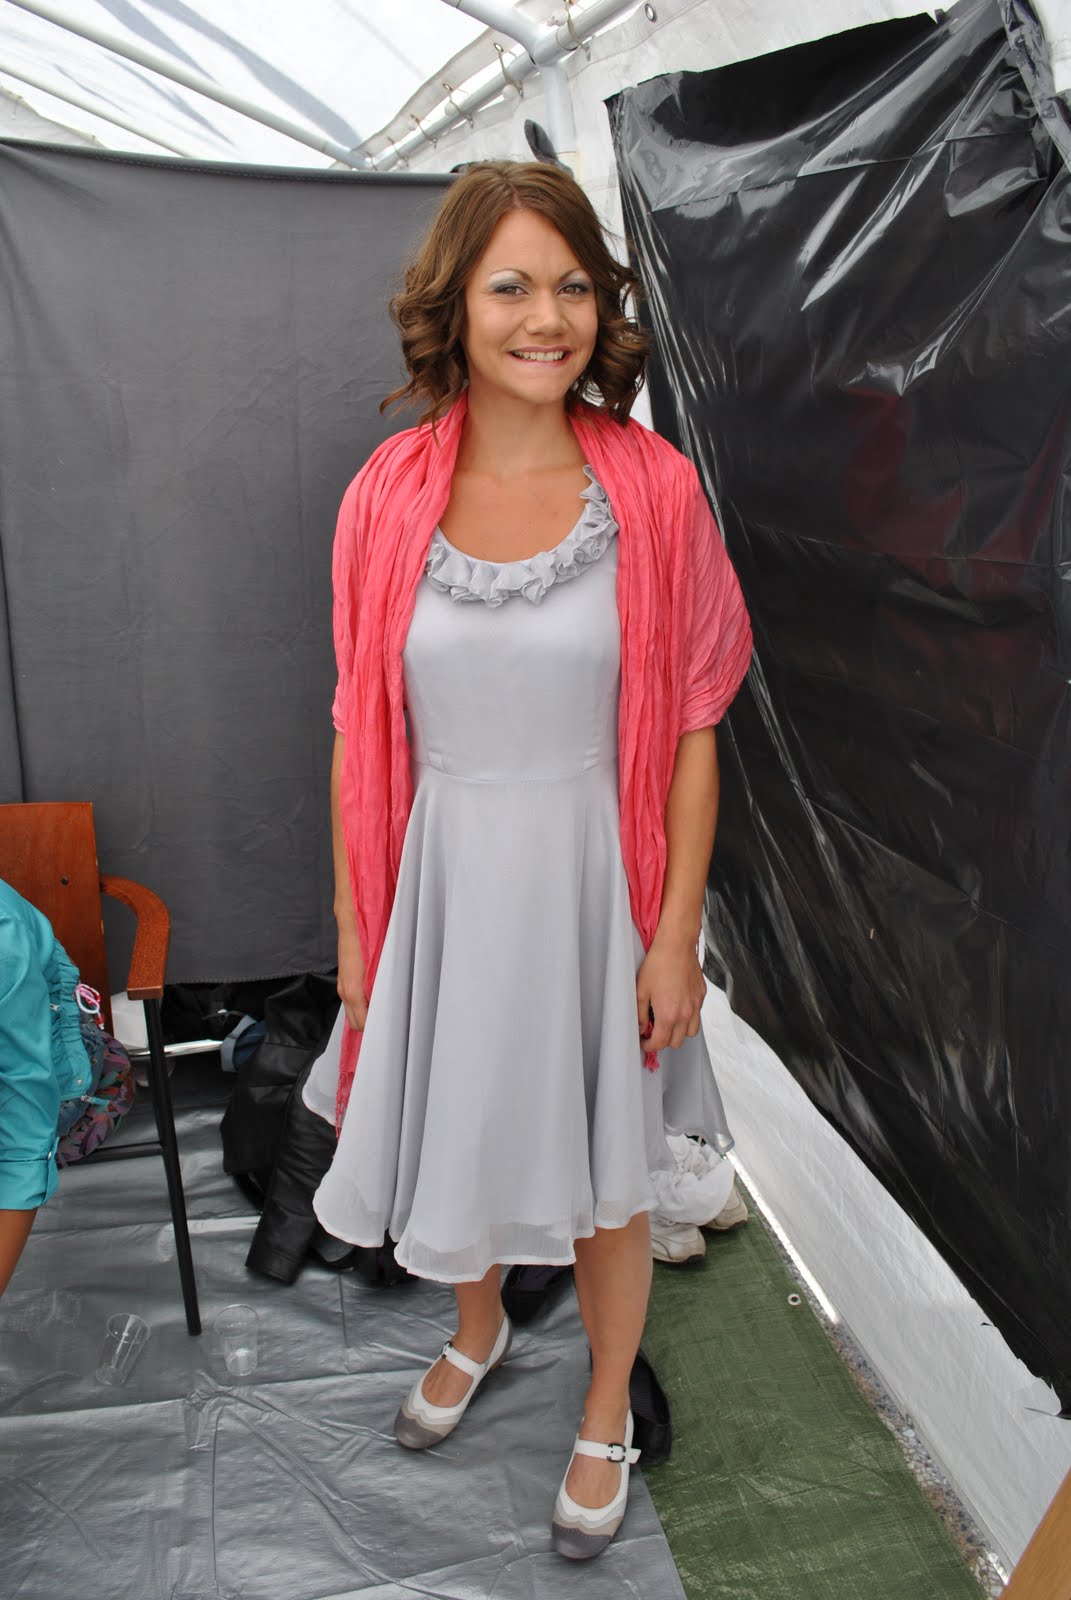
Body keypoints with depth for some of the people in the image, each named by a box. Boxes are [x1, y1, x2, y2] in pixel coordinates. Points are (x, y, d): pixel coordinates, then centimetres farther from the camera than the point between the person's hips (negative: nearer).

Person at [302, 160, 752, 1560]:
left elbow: (691, 736, -7)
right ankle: (478, 1333, 55)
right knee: (458, 1135, 22)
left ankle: (608, 1415, 43)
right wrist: (354, 924, 3)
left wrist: (675, 935, -7)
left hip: (589, 877, -2)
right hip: (442, 876, 2)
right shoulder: (388, 497, -6)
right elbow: (362, 735, 0)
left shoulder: (653, 490, -11)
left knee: (602, 1170, 15)